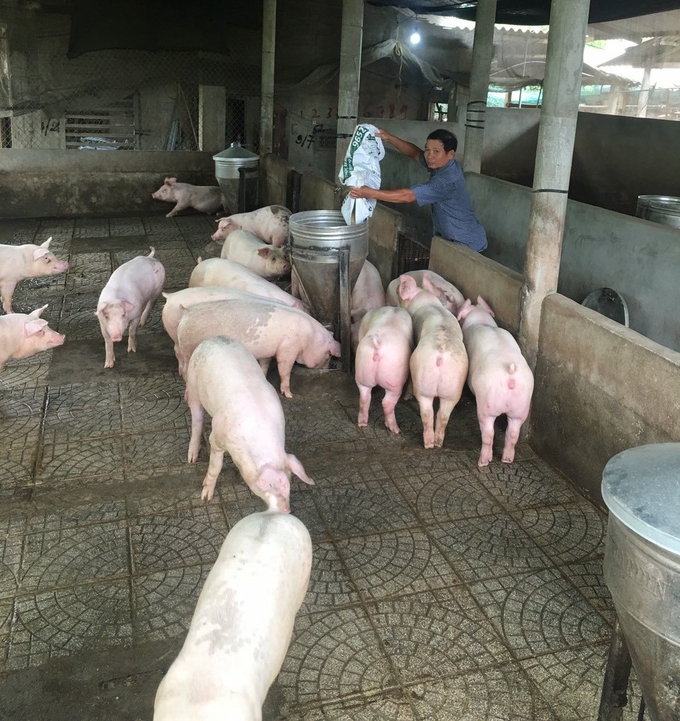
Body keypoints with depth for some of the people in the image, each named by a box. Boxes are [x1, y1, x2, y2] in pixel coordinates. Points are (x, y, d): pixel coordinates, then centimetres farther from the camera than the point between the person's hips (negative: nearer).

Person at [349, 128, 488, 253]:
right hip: (454, 239, 9)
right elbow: (415, 152, 6)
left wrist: (371, 193, -38)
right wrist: (389, 138, -9)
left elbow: (408, 196, -35)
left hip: (467, 244, -9)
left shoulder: (446, 180, -30)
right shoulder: (443, 165, -2)